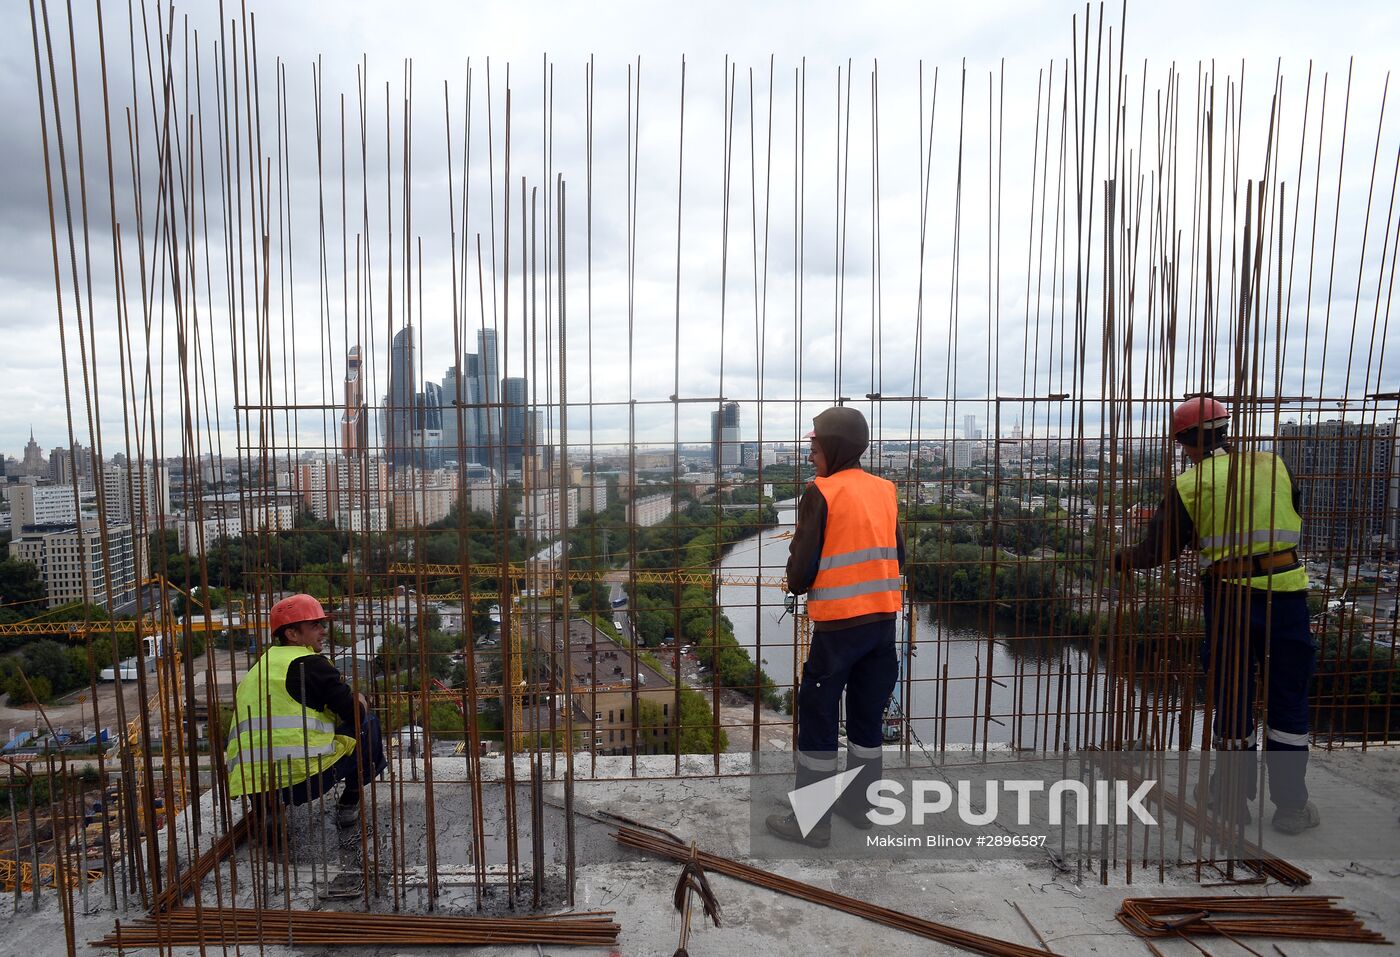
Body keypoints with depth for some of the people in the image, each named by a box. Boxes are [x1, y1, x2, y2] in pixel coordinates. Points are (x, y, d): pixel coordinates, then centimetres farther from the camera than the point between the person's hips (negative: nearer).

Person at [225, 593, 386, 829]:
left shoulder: (261, 666, 19)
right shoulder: (311, 664, -5)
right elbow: (356, 715, -6)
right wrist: (360, 701, 18)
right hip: (301, 780, -7)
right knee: (368, 723, 11)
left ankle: (267, 811, 18)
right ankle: (349, 804, 13)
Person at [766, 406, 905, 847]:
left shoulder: (822, 493, -12)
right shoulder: (885, 490, 7)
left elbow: (801, 570, -13)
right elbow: (897, 556, 13)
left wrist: (797, 583, 8)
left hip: (839, 624, -6)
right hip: (883, 618, 7)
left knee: (818, 717, 4)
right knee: (867, 714, 18)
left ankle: (811, 821, 12)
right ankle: (860, 804, 31)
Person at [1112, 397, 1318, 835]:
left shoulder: (1189, 485, -4)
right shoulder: (1275, 466, 5)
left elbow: (1157, 551, -2)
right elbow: (1296, 525, 20)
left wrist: (1119, 558, 16)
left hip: (1230, 599, -2)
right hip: (1287, 594, 2)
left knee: (1231, 700, 10)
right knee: (1289, 699, 12)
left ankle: (1234, 800, 22)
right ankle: (1291, 806, 20)